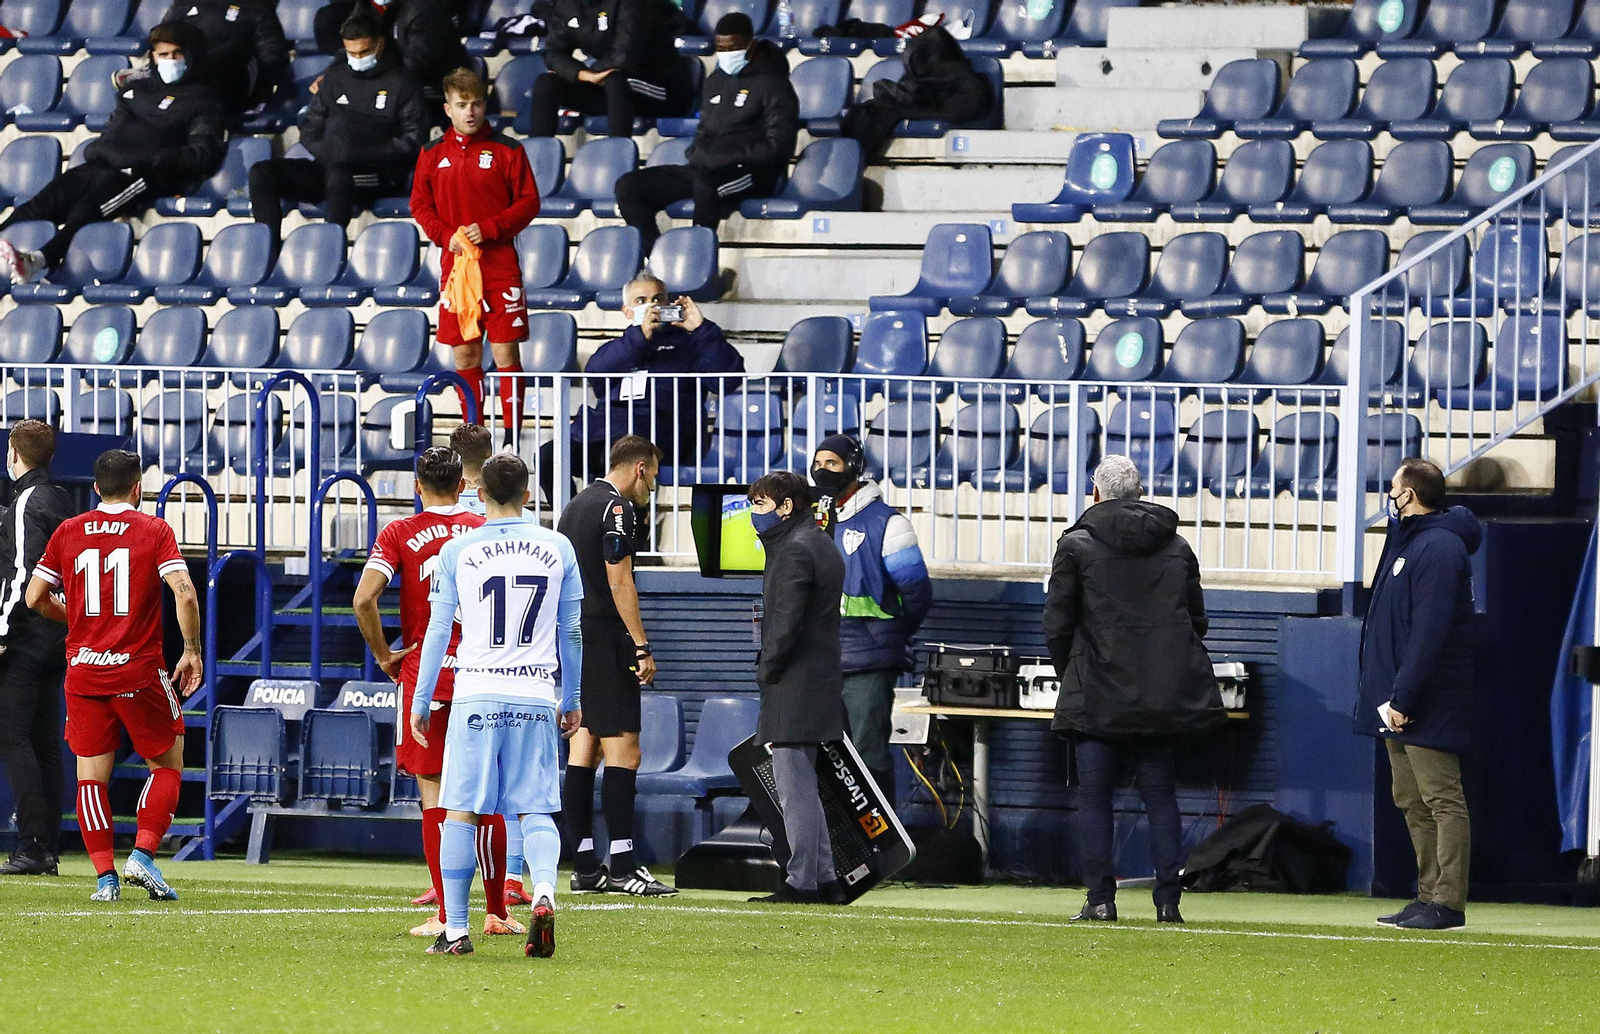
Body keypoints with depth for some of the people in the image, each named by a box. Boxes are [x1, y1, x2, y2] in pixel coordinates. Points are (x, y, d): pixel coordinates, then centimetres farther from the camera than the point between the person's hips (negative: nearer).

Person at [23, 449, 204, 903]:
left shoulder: (68, 532, 6)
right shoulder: (154, 530, -2)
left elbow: (35, 597, 9)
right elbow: (184, 593, -14)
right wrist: (191, 651, -3)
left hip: (83, 669, 3)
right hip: (139, 670, -2)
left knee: (91, 774, 7)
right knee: (167, 764, 12)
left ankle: (105, 875, 0)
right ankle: (143, 854, -4)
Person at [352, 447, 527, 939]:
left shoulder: (398, 534, -2)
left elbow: (364, 598, -13)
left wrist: (383, 654, -2)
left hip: (424, 673, -2)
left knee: (434, 793, 1)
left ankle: (446, 915, -2)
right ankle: (496, 912, 10)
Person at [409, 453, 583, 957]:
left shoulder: (457, 551, 0)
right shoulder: (556, 548, 5)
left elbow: (438, 633, 4)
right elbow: (571, 632, 11)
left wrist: (420, 702, 12)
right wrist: (572, 699, 22)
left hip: (476, 694, -1)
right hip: (537, 697, 1)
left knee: (460, 812, 6)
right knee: (535, 811, 6)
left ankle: (455, 929, 5)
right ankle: (544, 892, -22)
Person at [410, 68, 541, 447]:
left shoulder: (506, 151, 0)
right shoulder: (433, 155, 8)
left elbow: (528, 202, -1)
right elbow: (420, 205, 11)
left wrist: (489, 229, -13)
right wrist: (446, 235, -6)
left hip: (499, 264, -3)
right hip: (455, 265, 3)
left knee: (505, 352, -5)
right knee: (465, 354, 6)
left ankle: (511, 435, -3)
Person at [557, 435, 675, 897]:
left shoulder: (575, 506, 18)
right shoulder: (617, 508, -10)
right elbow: (619, 582, -16)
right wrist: (642, 646, -15)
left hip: (570, 641, 10)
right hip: (604, 640, -10)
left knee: (582, 751, 8)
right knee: (622, 751, -9)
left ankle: (584, 865, 8)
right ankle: (622, 867, -13)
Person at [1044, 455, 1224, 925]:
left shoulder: (1077, 545, -2)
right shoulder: (1176, 547, 11)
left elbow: (1057, 625, -3)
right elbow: (1197, 620, 13)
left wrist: (1069, 674, 13)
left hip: (1099, 693, -3)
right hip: (1164, 694, 3)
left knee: (1093, 794, 2)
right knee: (1160, 793, 7)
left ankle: (1100, 898, -4)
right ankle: (1168, 899, 1)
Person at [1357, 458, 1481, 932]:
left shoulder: (1438, 547, -15)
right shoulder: (1406, 540, 17)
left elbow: (1430, 632, -22)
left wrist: (1403, 698, -23)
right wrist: (1392, 697, 15)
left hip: (1428, 707, -11)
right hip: (1399, 705, 11)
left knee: (1442, 800, -9)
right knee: (1413, 803, 12)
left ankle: (1448, 902, -10)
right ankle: (1430, 896, 16)